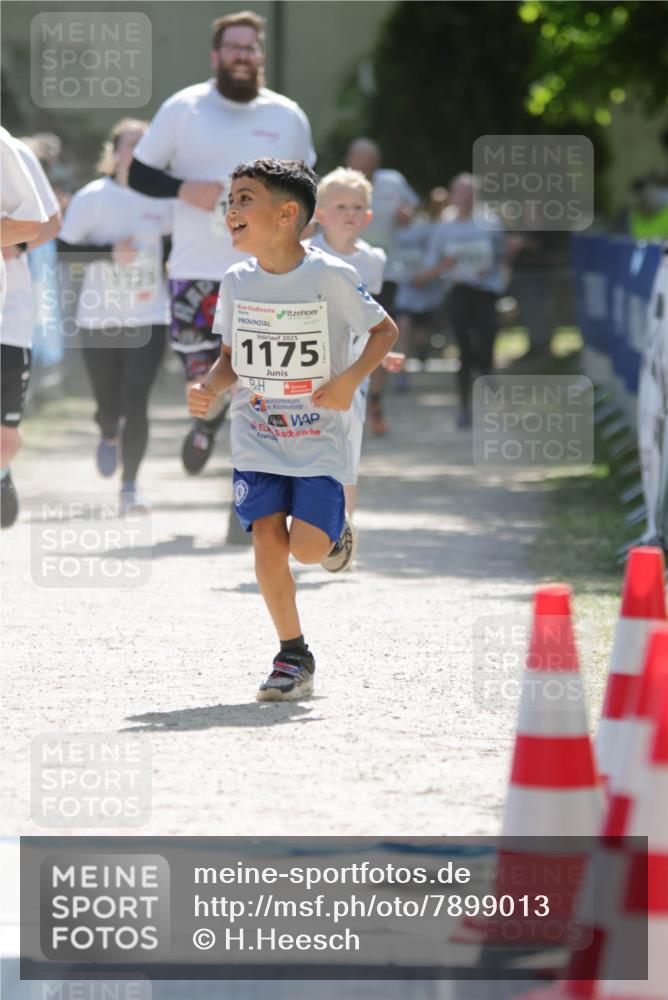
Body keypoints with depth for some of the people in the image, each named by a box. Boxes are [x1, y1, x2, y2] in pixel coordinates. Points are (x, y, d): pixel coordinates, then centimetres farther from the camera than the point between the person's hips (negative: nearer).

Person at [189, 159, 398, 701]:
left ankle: (334, 531, 24)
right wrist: (210, 387, -9)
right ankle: (294, 656, 5)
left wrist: (351, 377, -17)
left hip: (319, 438, -3)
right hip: (256, 438, 3)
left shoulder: (331, 276, -13)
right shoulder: (237, 282, 0)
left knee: (308, 548, -14)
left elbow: (385, 330, -2)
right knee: (267, 540, -9)